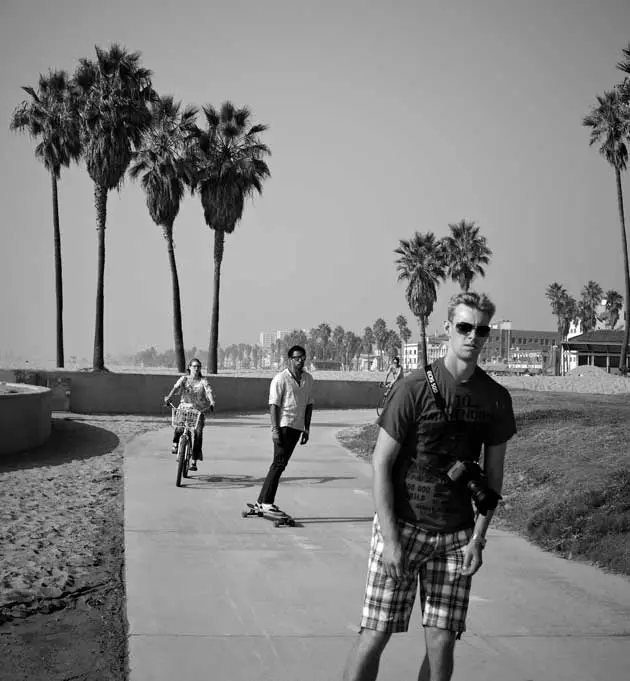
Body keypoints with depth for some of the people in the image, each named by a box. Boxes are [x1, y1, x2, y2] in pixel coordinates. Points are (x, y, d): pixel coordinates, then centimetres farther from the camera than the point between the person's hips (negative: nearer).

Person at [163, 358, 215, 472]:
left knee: (198, 433, -13)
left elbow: (209, 391, -11)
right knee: (180, 427, -28)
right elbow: (176, 387, -12)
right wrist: (168, 397, -31)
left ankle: (193, 462, -5)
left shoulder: (203, 380, 5)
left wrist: (212, 403, -30)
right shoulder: (184, 378, 5)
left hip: (199, 410, 1)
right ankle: (175, 444, 5)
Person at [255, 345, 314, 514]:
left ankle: (262, 500, 15)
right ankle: (266, 502, -5)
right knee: (279, 463, -10)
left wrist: (306, 428, 13)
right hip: (284, 425, -7)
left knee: (281, 463, 9)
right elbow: (273, 405, -10)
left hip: (297, 427, 7)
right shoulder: (281, 379, -8)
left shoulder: (308, 379, 12)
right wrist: (275, 429, -17)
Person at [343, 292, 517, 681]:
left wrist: (478, 538, 0)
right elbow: (381, 463, -7)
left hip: (457, 535, 3)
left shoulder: (496, 398, 3)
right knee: (375, 635, -3)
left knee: (442, 642, 3)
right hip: (402, 526, -3)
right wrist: (390, 539, -13)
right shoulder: (414, 388, -8)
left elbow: (493, 474, 10)